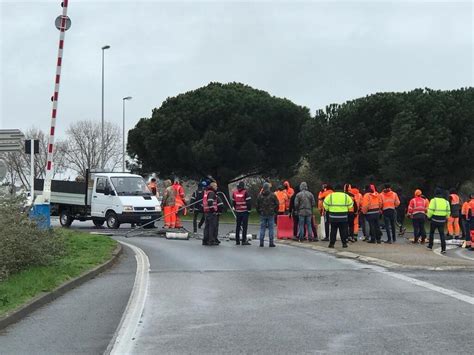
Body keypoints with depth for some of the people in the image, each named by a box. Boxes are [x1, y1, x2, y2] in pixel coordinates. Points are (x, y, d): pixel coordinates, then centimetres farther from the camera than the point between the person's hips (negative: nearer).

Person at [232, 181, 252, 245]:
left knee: (238, 226, 11)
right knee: (244, 226, -2)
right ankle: (244, 241, -4)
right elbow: (249, 202, -11)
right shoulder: (245, 192, -11)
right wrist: (249, 209, 1)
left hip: (238, 211, 5)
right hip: (245, 211, -5)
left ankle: (237, 241, 13)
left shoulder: (234, 192, 4)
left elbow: (233, 202, 12)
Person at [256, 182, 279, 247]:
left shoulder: (260, 195, 0)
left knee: (262, 228, 6)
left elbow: (257, 205, 5)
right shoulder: (272, 195, -5)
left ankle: (261, 243, 4)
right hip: (271, 214, -2)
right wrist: (275, 212, 11)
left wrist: (259, 212, 17)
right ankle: (271, 243, 0)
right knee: (271, 228, 2)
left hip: (262, 214, 2)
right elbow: (277, 204, -1)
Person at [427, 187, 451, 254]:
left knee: (431, 232, 18)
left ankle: (430, 246, 27)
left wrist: (429, 216, 6)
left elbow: (430, 210, -12)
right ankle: (443, 249, -6)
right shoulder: (446, 201, 6)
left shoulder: (434, 200, -8)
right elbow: (448, 212, 8)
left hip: (434, 219, -3)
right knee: (442, 234, 3)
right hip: (442, 220, 3)